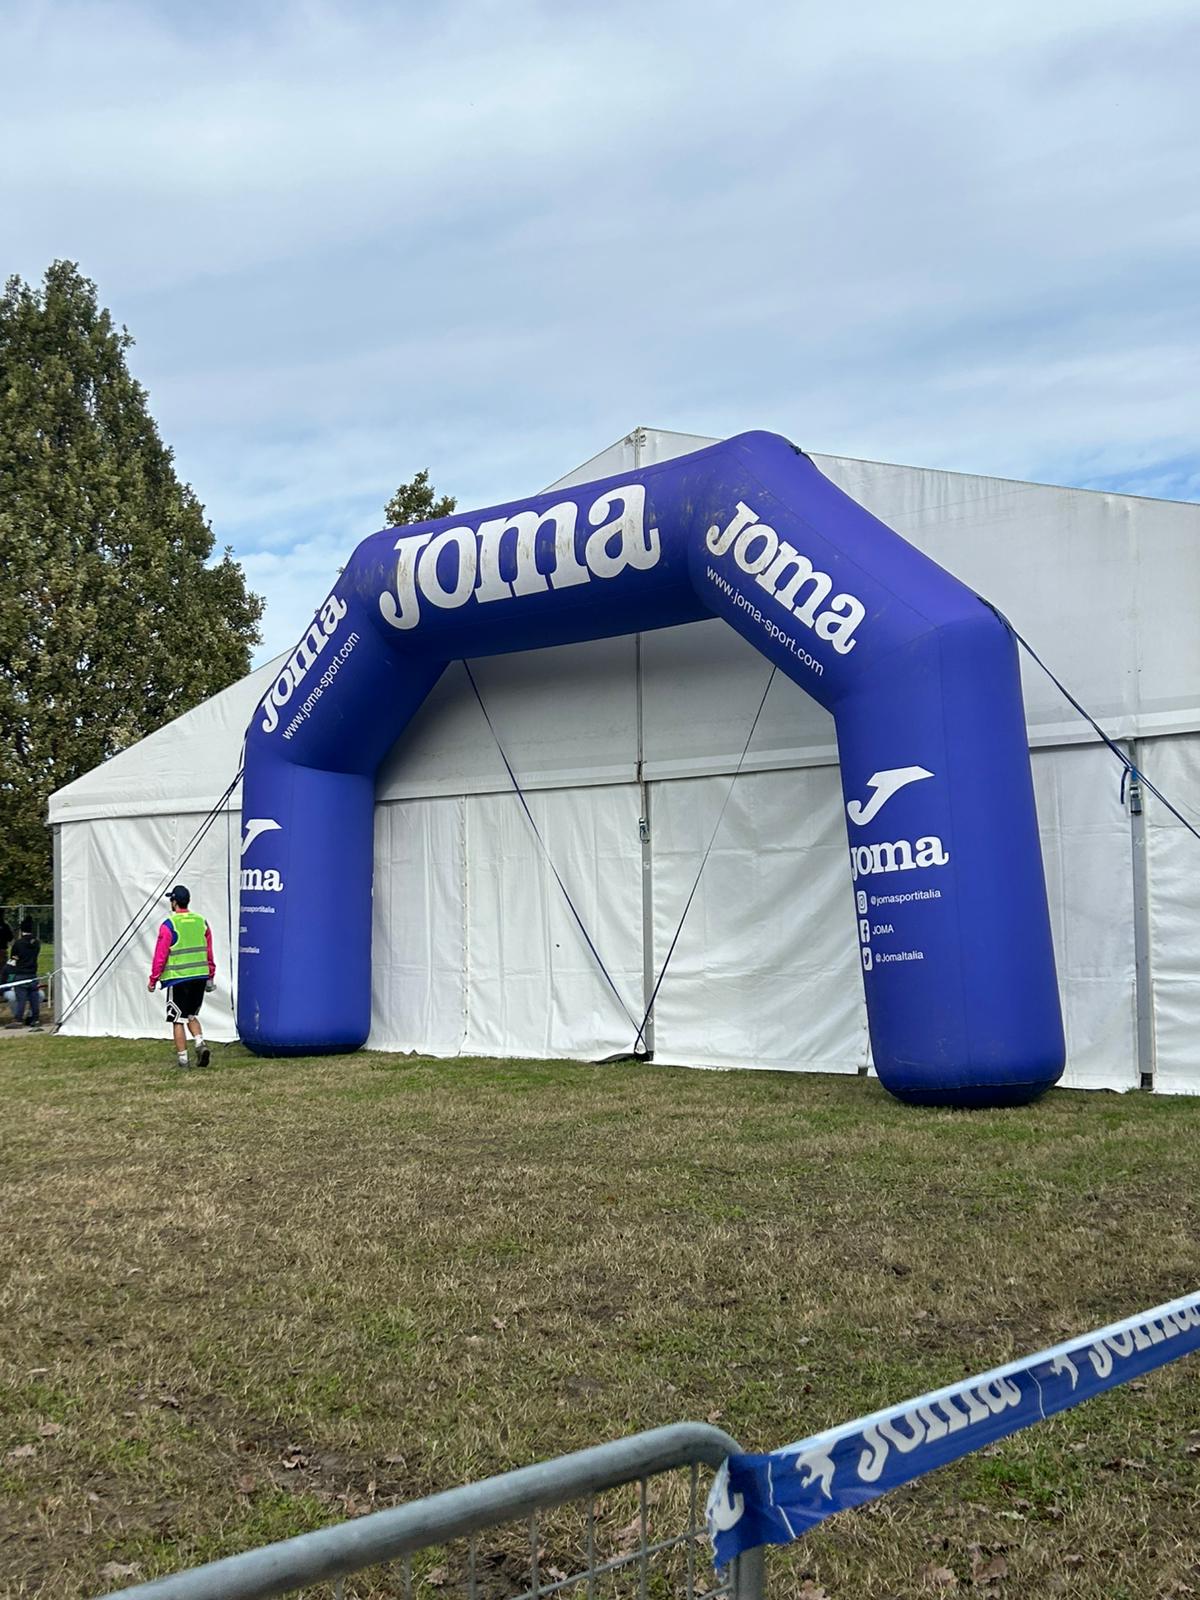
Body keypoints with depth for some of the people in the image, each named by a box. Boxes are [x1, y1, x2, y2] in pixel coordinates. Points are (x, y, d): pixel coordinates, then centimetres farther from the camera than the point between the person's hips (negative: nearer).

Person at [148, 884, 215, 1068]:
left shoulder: (169, 925, -10)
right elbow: (209, 953, 11)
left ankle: (182, 1058, 4)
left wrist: (153, 980, 1)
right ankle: (200, 1043, -3)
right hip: (200, 977, 5)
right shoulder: (202, 922, 5)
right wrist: (210, 976, 20)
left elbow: (160, 956, -8)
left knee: (178, 1020, 4)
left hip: (177, 978, -5)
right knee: (192, 1016, 19)